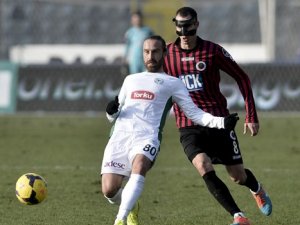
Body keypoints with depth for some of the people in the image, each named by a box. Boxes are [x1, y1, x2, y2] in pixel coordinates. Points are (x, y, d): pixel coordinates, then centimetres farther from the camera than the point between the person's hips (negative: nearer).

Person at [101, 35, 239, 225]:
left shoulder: (173, 83, 20)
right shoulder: (131, 79, 31)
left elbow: (194, 113, 13)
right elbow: (114, 116, 32)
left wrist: (221, 122, -3)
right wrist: (112, 111, 7)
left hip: (147, 136, -3)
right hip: (120, 134, 3)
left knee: (139, 167, -37)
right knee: (109, 191, -12)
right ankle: (131, 208, 22)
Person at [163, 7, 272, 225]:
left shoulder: (213, 51, -7)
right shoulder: (167, 53, -1)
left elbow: (242, 78, 1)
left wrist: (252, 116, -3)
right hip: (188, 127, 1)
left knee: (238, 175, 6)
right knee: (204, 167, -26)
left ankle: (258, 190, 45)